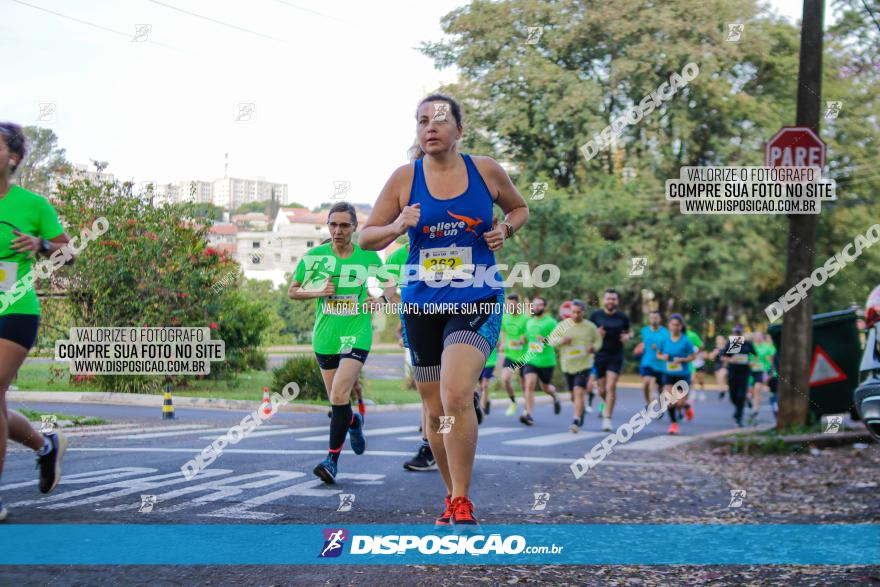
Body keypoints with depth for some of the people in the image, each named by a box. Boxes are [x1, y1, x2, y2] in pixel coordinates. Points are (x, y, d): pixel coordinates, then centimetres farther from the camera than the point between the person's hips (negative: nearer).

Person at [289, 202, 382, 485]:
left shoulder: (369, 256, 0)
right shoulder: (314, 256, 0)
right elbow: (292, 291, 8)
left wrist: (377, 299, -7)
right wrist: (317, 291, -10)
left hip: (356, 336, -2)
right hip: (325, 337, 3)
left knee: (339, 396, -18)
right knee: (336, 401, 12)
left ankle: (332, 459, -10)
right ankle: (354, 422, 48)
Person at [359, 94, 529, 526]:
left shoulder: (486, 170, 0)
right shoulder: (405, 178, 0)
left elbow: (519, 207, 19)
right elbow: (367, 238, 4)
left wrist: (506, 229, -3)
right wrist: (399, 226, -16)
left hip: (477, 300, -2)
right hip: (421, 303, 3)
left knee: (456, 397, -22)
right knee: (435, 410, 10)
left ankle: (462, 502, -12)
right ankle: (453, 497, 29)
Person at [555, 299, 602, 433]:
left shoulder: (590, 327, -1)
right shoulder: (563, 325, 2)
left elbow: (598, 340, 13)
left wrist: (594, 348, -8)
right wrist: (561, 341, -15)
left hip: (583, 365, -3)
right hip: (567, 365, 3)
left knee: (579, 392, -17)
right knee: (573, 394, 15)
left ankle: (576, 422, -22)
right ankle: (581, 411, 43)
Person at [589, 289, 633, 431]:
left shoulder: (622, 317, 0)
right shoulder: (595, 315, -1)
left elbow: (629, 331, 15)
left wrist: (628, 336, -9)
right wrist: (596, 334, -15)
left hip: (616, 357, -1)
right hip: (600, 356, 1)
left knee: (611, 387, -12)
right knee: (602, 390, 6)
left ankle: (607, 419, -9)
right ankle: (607, 405, 40)